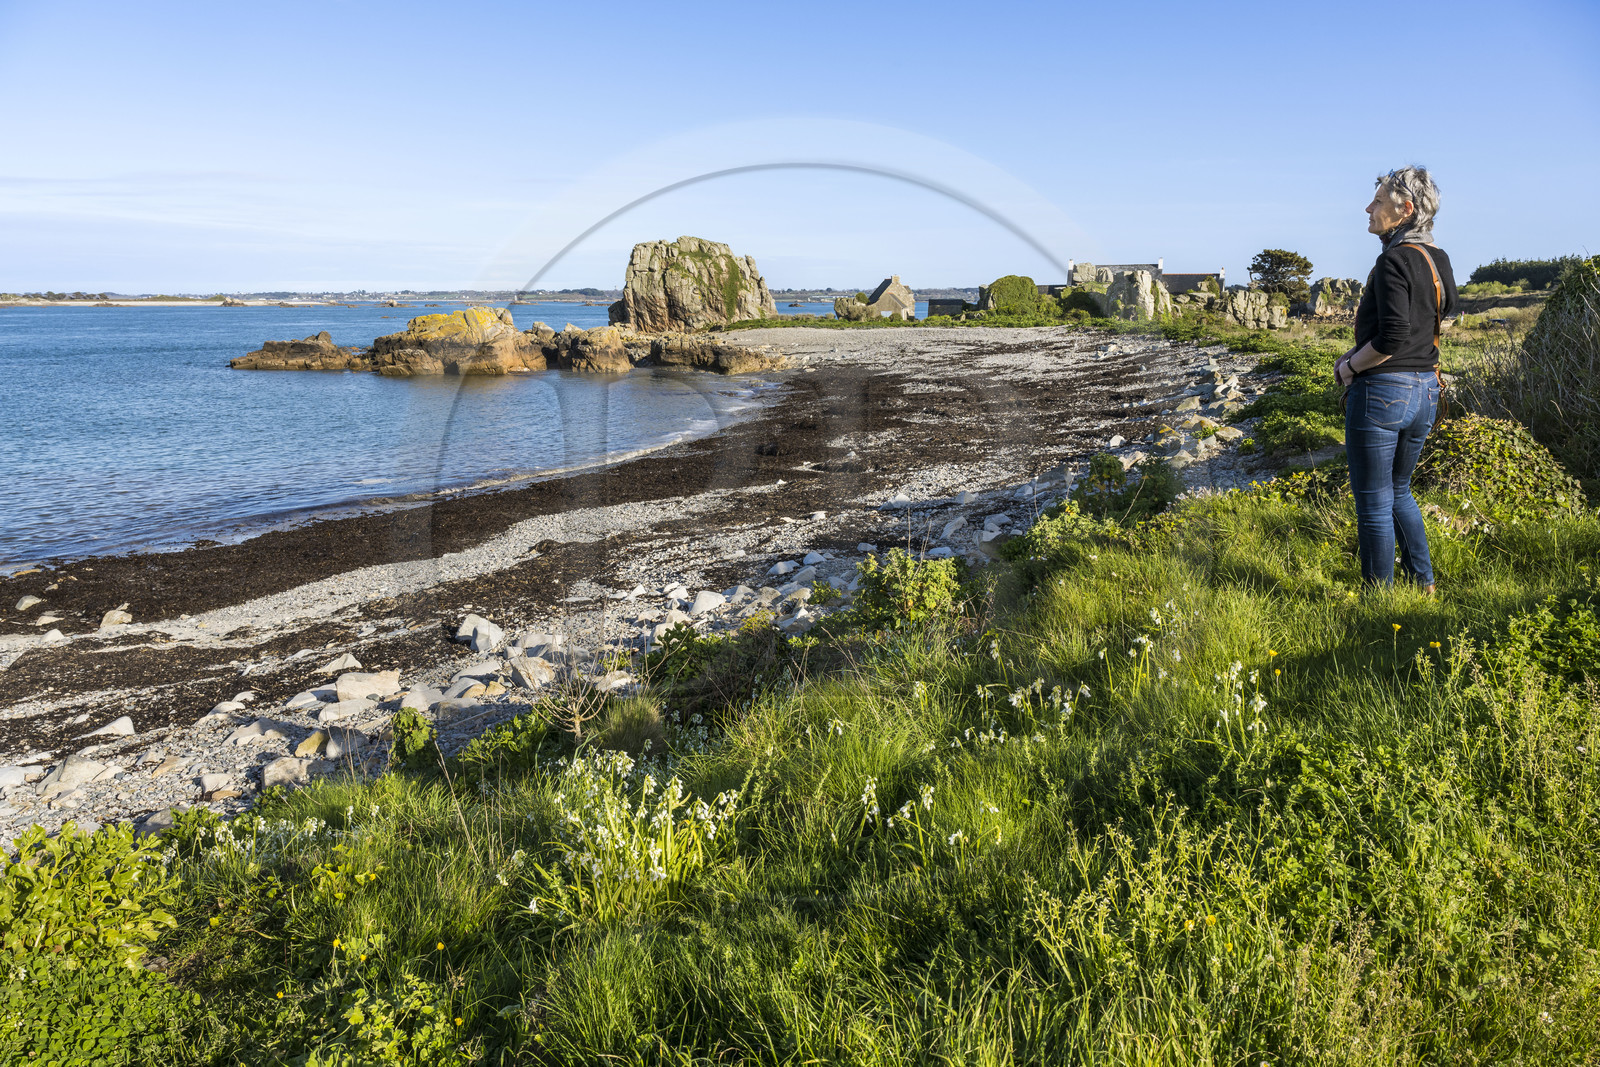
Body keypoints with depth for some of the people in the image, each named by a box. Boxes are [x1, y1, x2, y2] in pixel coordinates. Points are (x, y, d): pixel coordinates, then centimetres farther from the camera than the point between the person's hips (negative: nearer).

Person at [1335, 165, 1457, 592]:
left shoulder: (1395, 259, -17)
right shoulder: (1439, 259, 9)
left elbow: (1393, 336, -25)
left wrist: (1350, 367, -8)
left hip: (1380, 391, -9)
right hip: (1425, 391, 9)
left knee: (1374, 503, 3)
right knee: (1398, 492, 24)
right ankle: (1423, 582, 28)